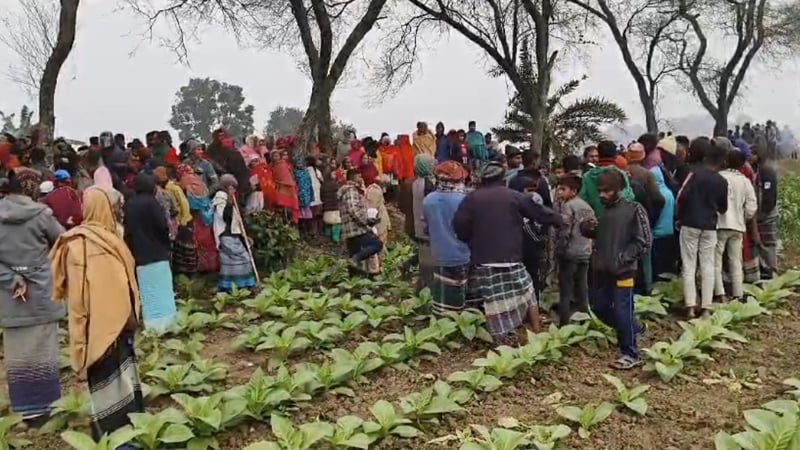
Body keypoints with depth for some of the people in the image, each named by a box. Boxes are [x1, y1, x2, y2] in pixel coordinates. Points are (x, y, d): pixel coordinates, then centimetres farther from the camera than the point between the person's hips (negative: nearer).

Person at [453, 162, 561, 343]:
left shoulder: (471, 198, 3)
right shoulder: (514, 196, 3)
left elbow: (459, 226, -5)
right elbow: (540, 213, 10)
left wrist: (473, 242, 11)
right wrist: (559, 219, 27)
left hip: (483, 260, 1)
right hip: (511, 259, 0)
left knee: (494, 302, 4)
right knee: (528, 294, 16)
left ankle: (503, 340, 5)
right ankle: (537, 333, 20)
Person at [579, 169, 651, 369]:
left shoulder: (634, 210, -10)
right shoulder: (602, 209, 10)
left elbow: (644, 241, -11)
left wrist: (621, 258, -19)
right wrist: (586, 228, -2)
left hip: (622, 271, -7)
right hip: (601, 269, 7)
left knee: (622, 312, -1)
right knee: (599, 307, 15)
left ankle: (630, 354, 15)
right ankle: (632, 327, 37)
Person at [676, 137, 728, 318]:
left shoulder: (695, 173, -7)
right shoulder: (722, 181, 2)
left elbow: (681, 196, -13)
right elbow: (723, 208, 9)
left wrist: (679, 216, 1)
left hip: (690, 224, -2)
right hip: (710, 227, 2)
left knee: (689, 266, 1)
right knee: (708, 267, 7)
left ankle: (690, 307, -2)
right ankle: (706, 307, 7)